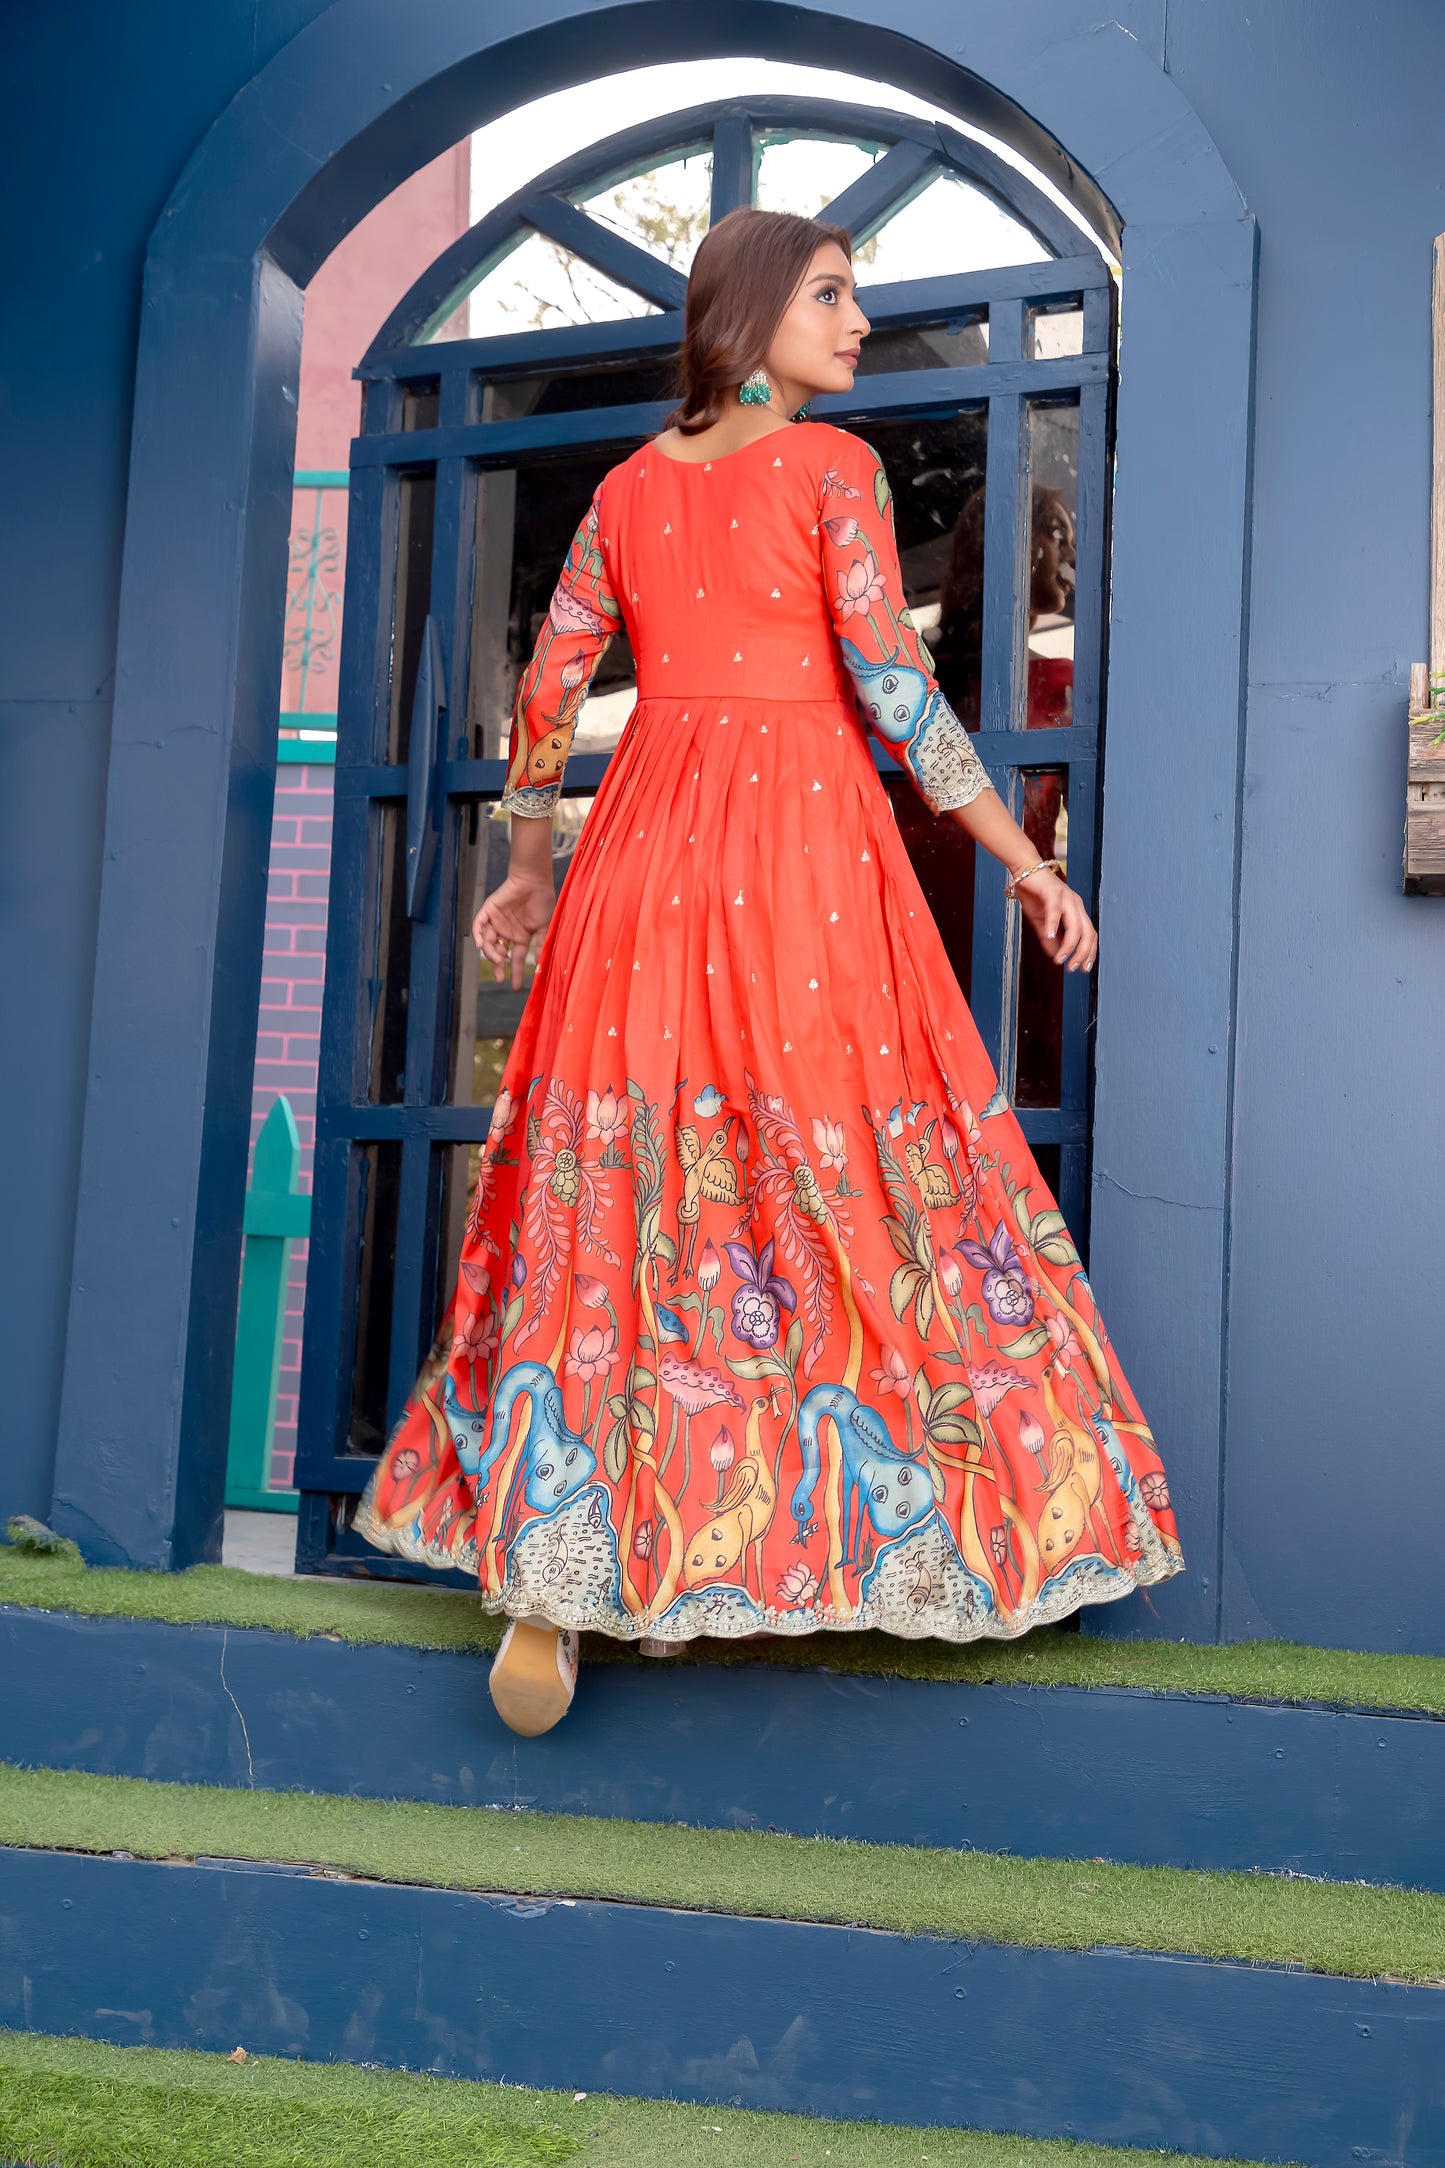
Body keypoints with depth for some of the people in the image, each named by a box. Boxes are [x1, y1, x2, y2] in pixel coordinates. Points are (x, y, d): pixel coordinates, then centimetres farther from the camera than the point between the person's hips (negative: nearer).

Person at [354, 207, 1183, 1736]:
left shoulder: (629, 487, 13)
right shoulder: (833, 466, -1)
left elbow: (547, 693, 13)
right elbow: (895, 690, -8)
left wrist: (528, 867, 25)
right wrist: (1025, 861, -3)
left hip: (647, 844, 5)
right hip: (805, 839, -5)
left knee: (623, 1194, 4)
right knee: (828, 1172, 2)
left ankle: (558, 1572, 1)